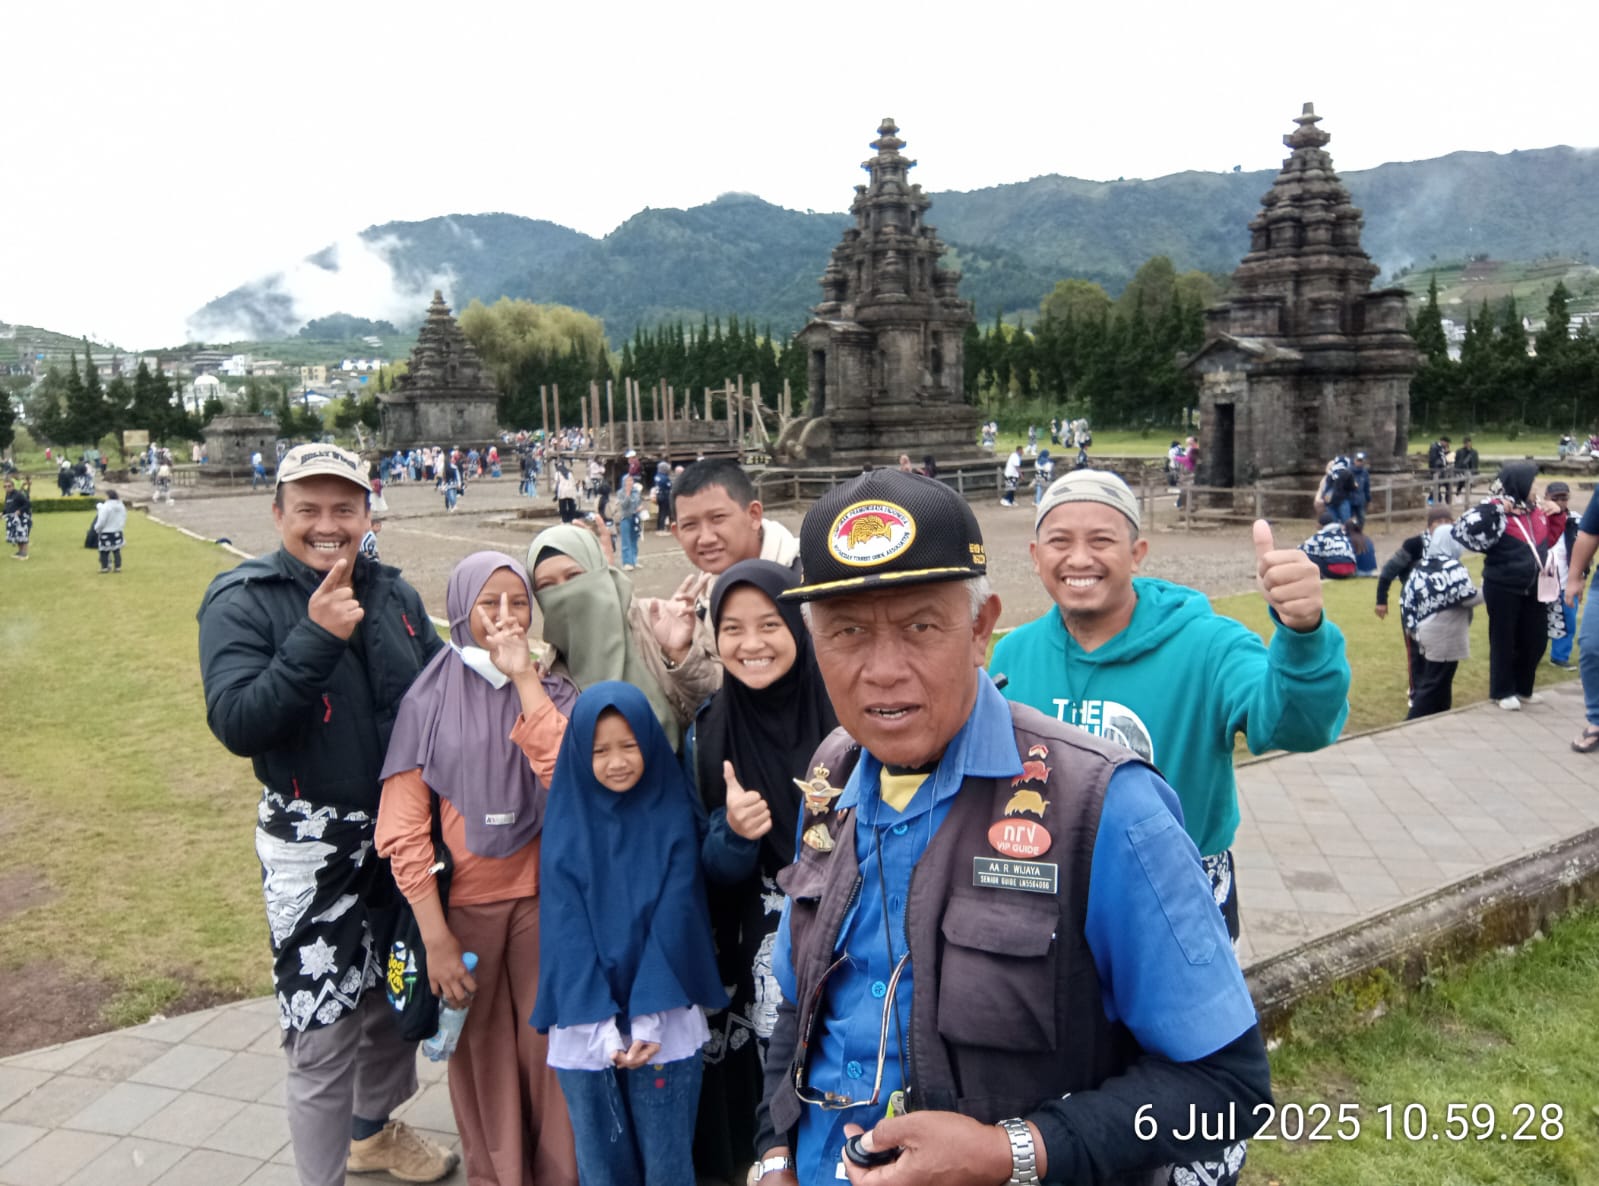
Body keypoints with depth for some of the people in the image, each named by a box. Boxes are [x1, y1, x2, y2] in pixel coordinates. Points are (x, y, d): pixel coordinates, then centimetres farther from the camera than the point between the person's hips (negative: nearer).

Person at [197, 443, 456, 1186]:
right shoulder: (243, 602, -11)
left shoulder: (392, 592, 2)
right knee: (324, 1031, 0)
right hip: (313, 845, -5)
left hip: (404, 830, 5)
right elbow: (236, 724, -23)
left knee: (397, 996, 21)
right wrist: (315, 638, -31)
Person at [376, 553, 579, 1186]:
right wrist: (435, 938, -11)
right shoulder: (429, 701, -4)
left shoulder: (551, 692, 2)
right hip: (465, 903, -1)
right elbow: (403, 830, -7)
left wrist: (524, 677, -18)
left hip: (542, 897, 1)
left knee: (549, 1046, 4)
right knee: (481, 1051, 11)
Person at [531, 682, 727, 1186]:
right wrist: (602, 1027, -14)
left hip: (665, 1022, -1)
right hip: (585, 1028, 1)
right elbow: (566, 929, -5)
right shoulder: (568, 822, -1)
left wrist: (648, 1019, -15)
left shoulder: (673, 814, -3)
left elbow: (674, 920, -7)